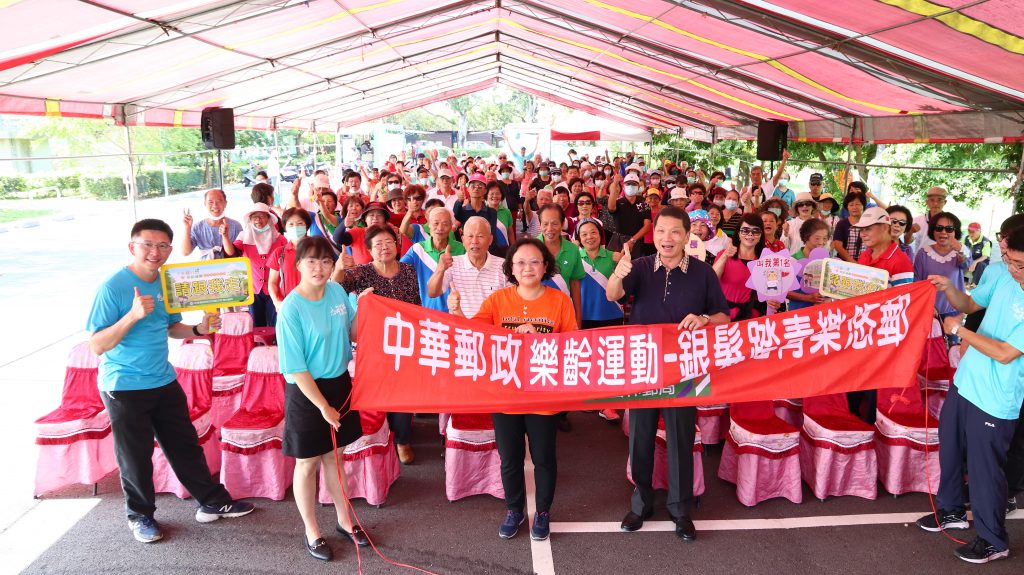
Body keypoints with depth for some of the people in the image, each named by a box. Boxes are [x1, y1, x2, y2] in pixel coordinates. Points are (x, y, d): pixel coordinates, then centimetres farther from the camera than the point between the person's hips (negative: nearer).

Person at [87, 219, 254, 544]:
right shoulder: (113, 287, -18)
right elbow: (97, 346, -19)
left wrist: (198, 329, -4)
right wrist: (133, 314, -31)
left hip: (164, 382, 5)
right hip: (124, 387, -5)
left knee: (185, 445, 14)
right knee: (135, 455, 10)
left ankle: (213, 502, 27)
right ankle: (140, 515, 31)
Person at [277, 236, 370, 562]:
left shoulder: (337, 292, -3)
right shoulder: (291, 308, -21)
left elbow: (353, 331, 10)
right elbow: (296, 368, -18)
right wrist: (323, 406, -15)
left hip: (340, 383, 6)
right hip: (306, 391, -5)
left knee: (334, 456, 21)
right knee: (308, 464, 11)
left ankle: (344, 521, 37)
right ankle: (311, 533, 29)